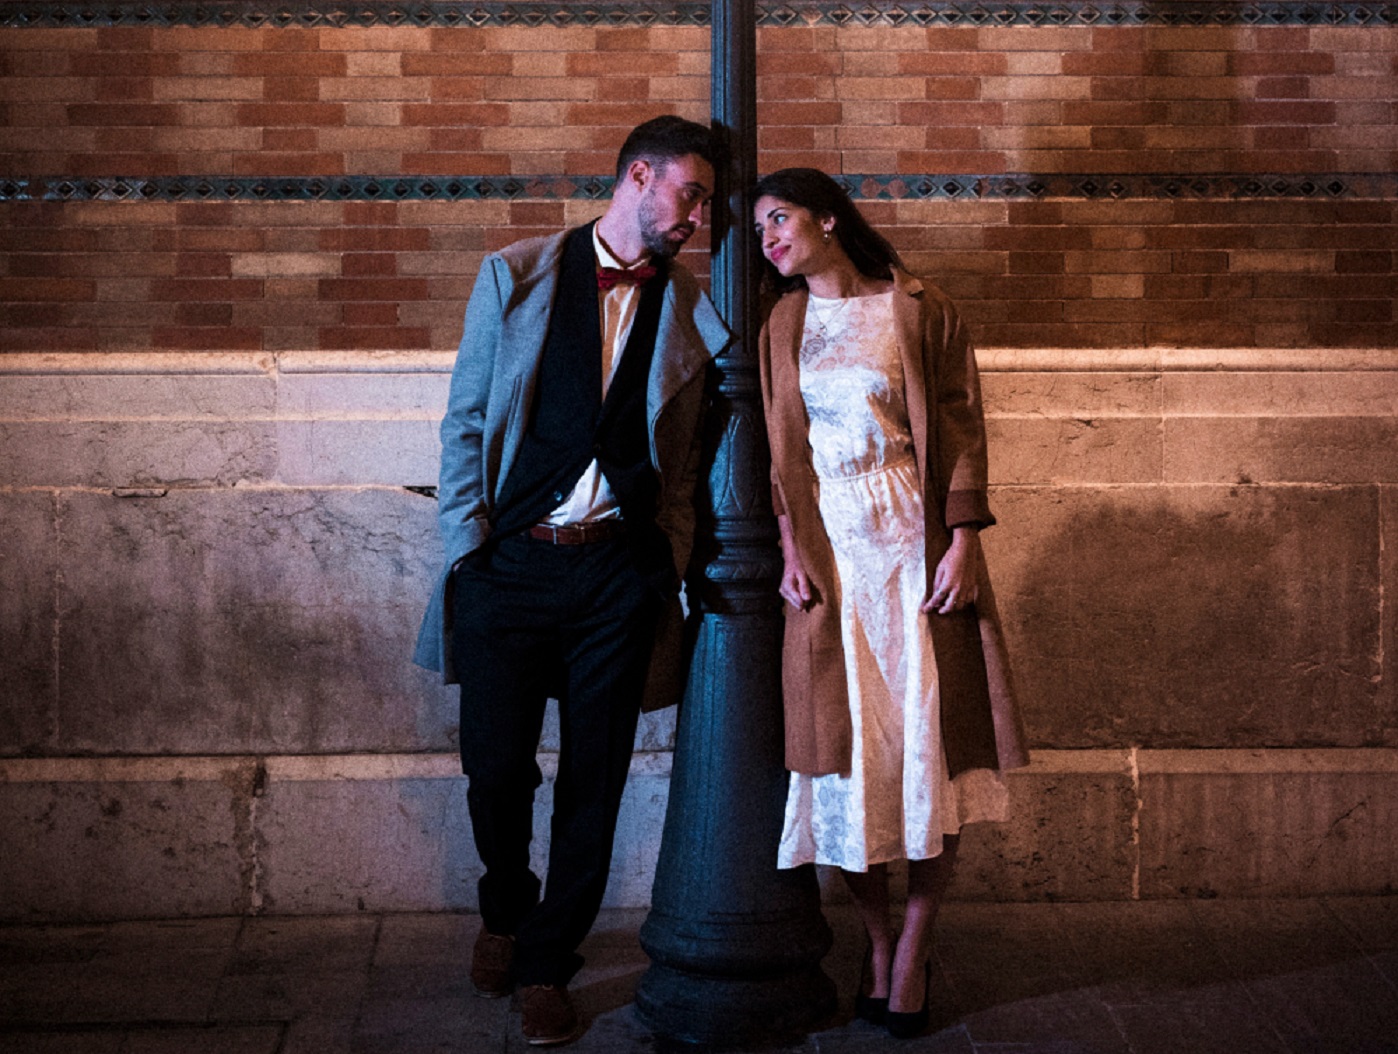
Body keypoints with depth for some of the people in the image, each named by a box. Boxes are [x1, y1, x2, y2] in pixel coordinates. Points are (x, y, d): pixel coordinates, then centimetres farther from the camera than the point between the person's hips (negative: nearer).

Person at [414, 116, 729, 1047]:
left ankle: (548, 964, 21)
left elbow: (684, 456, 11)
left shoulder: (689, 309, 10)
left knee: (594, 777, 4)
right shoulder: (515, 278, 6)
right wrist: (468, 541, -3)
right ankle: (507, 911, 34)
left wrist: (672, 563, -1)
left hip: (620, 572, 1)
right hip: (510, 561, -1)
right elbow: (466, 422, 6)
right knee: (497, 766, 4)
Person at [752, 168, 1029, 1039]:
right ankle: (878, 943, 18)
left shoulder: (920, 311, 2)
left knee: (927, 736, -1)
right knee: (843, 740, 2)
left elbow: (962, 430, -1)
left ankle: (915, 942, 14)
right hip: (827, 546, 3)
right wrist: (790, 546, -3)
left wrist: (964, 542, -9)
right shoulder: (782, 326, 12)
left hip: (913, 542, -2)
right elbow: (779, 444, 9)